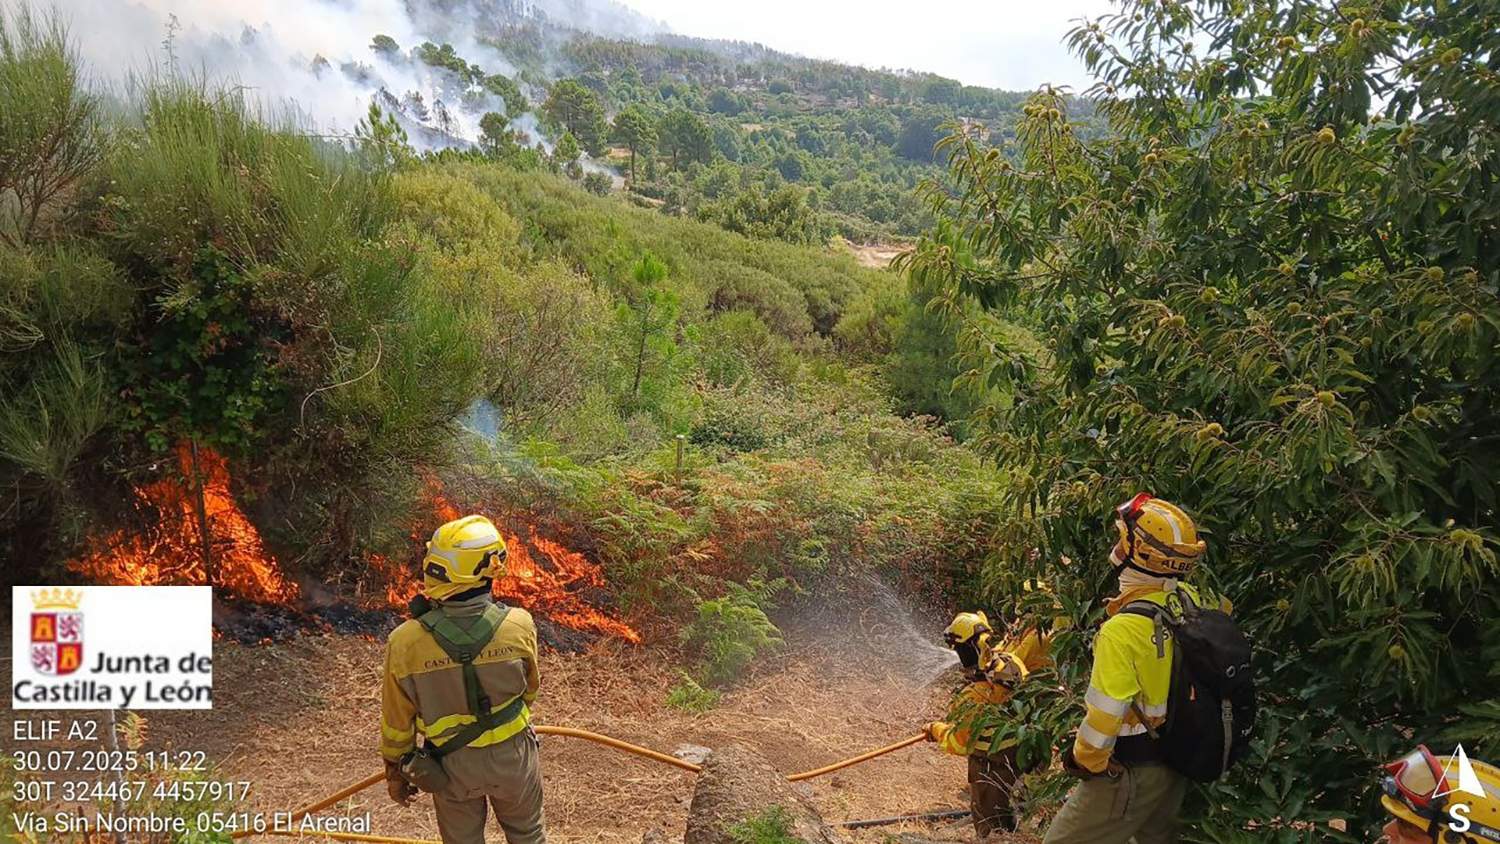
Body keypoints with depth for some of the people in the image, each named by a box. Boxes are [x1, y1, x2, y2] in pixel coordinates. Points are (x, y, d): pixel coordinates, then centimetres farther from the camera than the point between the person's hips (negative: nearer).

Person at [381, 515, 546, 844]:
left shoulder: (405, 643, -27)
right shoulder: (519, 624, -26)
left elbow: (396, 720, -10)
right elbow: (529, 687, -5)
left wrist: (395, 771, 9)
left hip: (453, 766, 0)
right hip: (513, 755, 0)